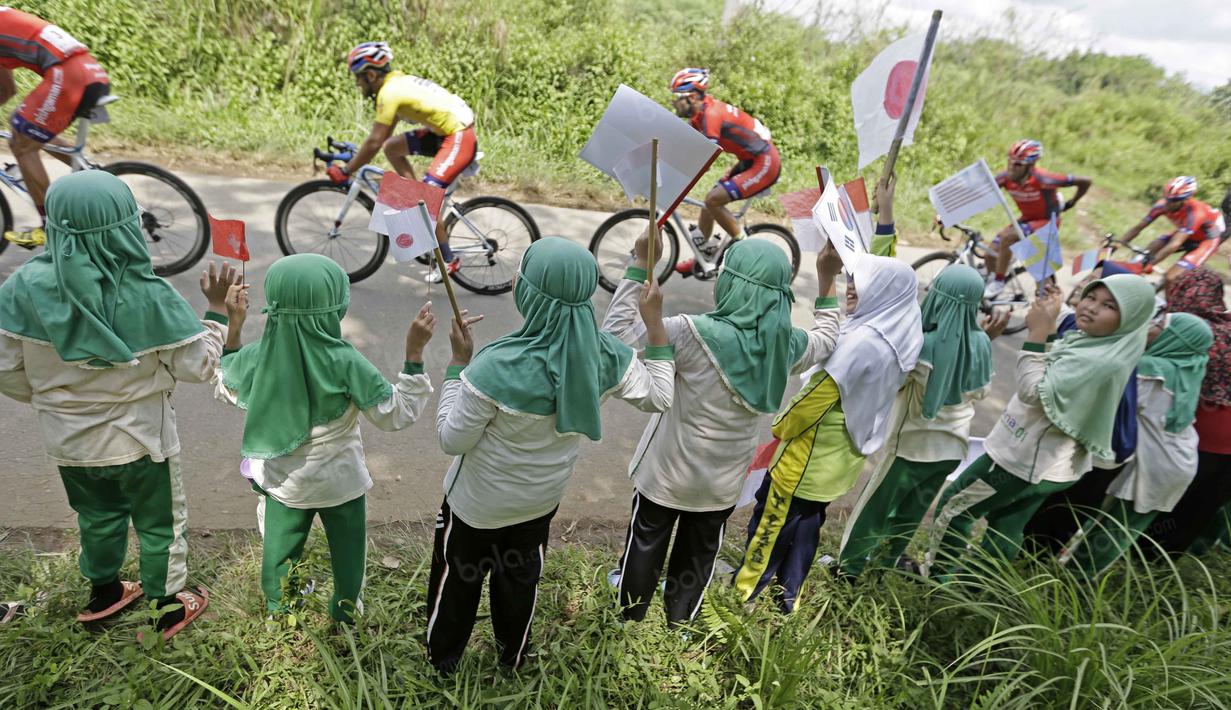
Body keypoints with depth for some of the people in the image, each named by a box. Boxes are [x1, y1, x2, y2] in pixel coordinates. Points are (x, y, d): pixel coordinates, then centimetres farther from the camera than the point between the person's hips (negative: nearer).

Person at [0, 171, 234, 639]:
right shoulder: (149, 297, -27)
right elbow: (198, 366, -18)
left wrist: (47, 397, 13)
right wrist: (218, 311, -8)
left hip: (68, 441, 4)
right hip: (139, 440, -4)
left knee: (97, 517, 29)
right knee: (160, 525, 18)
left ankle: (103, 593, 50)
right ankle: (169, 609, 36)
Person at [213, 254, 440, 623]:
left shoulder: (256, 356, -18)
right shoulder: (345, 362, -29)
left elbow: (224, 387, 6)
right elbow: (396, 414, -21)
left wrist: (231, 328, 7)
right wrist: (414, 352, -23)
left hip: (283, 481, 3)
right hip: (339, 483, -3)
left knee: (279, 551, 26)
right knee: (347, 554, 22)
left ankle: (276, 615, 49)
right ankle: (346, 618, 43)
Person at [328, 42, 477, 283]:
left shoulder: (389, 92, -16)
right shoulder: (399, 81, 13)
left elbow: (374, 141, -17)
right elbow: (382, 136, 20)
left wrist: (346, 171, -8)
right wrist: (356, 157, 21)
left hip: (459, 138, -10)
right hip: (446, 130, 10)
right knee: (392, 147, 13)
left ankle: (449, 260, 0)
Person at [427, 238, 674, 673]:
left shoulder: (496, 368, -36)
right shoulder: (605, 356, -22)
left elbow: (452, 439, -22)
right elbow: (658, 398, -5)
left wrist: (459, 362, -17)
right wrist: (655, 323, -2)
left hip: (477, 505, -4)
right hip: (541, 501, 4)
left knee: (457, 578, 26)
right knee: (521, 578, 30)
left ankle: (442, 657, 52)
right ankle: (513, 656, 56)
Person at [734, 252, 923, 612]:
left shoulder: (862, 340, -29)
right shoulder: (901, 337, 0)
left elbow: (821, 393, -23)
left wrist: (781, 426, -8)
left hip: (812, 454, -9)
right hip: (844, 454, 9)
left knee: (772, 523, 7)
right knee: (806, 525, 21)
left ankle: (744, 594, 22)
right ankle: (787, 600, 35)